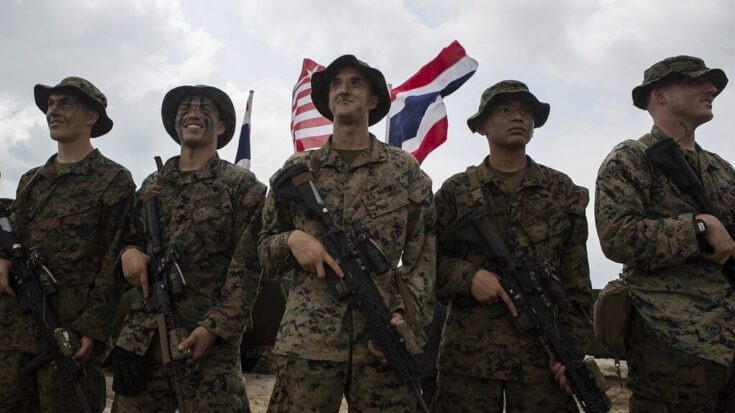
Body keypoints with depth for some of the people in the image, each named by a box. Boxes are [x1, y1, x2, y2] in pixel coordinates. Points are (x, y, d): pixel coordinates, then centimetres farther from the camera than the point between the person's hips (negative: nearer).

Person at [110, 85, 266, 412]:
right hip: (141, 337, 5)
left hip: (207, 340, -4)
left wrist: (213, 327, -16)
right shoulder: (151, 185, 15)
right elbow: (131, 237, 23)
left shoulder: (243, 186, 1)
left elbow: (246, 267, -7)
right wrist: (128, 251, -1)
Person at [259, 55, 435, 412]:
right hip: (306, 340, 1)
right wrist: (292, 239, -7)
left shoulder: (405, 170, 8)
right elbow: (265, 250, 15)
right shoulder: (296, 169, 10)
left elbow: (423, 257, 5)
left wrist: (405, 316, -8)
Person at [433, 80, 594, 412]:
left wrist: (574, 348, 1)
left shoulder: (564, 191, 11)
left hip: (545, 350, 1)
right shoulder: (455, 190, 7)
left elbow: (576, 280, 8)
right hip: (468, 351, -1)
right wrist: (469, 275, -12)